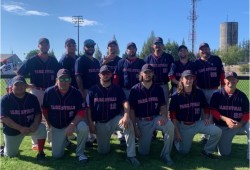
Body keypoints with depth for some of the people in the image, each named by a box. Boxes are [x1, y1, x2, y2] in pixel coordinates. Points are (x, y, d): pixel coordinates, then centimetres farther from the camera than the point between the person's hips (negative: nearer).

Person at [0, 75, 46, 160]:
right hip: (12, 130, 0)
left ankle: (40, 152, -10)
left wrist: (35, 125, -26)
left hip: (30, 127, 1)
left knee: (42, 128, -29)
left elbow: (38, 114, -5)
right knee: (10, 154, 9)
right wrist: (20, 128, -28)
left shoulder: (32, 98, -7)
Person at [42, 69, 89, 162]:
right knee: (56, 155, 0)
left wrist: (72, 125, -29)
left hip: (73, 122, -1)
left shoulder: (76, 93, -16)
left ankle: (80, 153, -8)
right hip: (56, 127, 2)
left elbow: (81, 112, -17)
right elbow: (45, 110, 1)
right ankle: (65, 141, 36)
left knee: (83, 128, -35)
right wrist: (50, 125, 5)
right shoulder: (49, 92, -13)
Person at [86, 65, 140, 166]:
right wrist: (91, 124, -8)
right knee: (103, 151, 3)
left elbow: (125, 103, -14)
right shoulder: (93, 90, 0)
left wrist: (126, 116, -33)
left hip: (114, 119, -1)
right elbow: (89, 108, 0)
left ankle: (131, 155, -24)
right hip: (100, 123, 1)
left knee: (128, 124, -34)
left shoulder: (117, 89, 0)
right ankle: (104, 140, 40)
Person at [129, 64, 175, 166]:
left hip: (156, 118, 2)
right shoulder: (135, 89, -7)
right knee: (143, 152, -1)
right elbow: (132, 110, -5)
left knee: (170, 126, -31)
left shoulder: (158, 88, 0)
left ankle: (165, 154, -12)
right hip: (142, 122, -1)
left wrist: (164, 117, -19)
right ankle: (146, 139, 34)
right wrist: (135, 127, -9)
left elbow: (163, 106, 2)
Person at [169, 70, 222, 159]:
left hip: (197, 123, 3)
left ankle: (207, 151, 6)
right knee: (184, 151, 0)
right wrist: (176, 131, -13)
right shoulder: (176, 96, -12)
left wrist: (207, 118, -7)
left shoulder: (199, 93, -2)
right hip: (183, 126, -3)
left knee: (217, 131, -16)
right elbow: (173, 115, -11)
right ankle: (177, 139, 33)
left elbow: (206, 107, 11)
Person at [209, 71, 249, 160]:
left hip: (239, 125, 1)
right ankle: (225, 140, 31)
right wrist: (225, 119, -24)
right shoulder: (217, 94, -7)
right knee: (224, 153, -3)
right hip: (222, 127, -1)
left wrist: (240, 123, -21)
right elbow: (213, 111, -9)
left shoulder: (242, 96, -2)